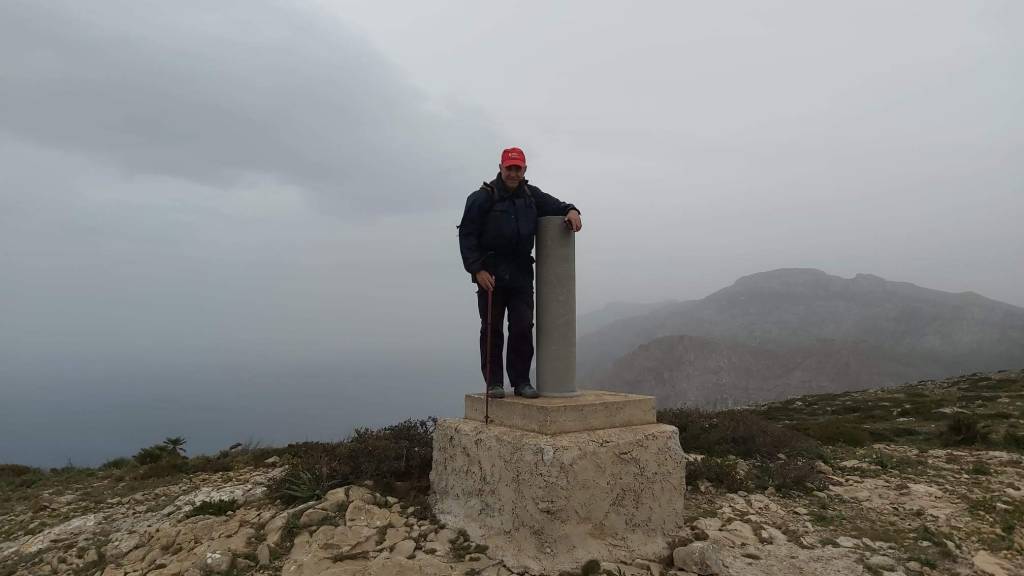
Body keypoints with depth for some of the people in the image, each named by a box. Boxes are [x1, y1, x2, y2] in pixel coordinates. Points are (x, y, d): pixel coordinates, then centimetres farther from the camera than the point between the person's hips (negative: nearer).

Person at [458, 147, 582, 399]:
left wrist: (570, 210, -11)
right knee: (492, 329, 3)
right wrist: (477, 269, -13)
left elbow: (554, 205, 14)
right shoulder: (482, 197, -4)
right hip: (490, 273, -3)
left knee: (523, 327, 1)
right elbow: (467, 234, -6)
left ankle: (521, 381, 11)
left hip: (521, 273, 4)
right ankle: (494, 382, 12)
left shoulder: (531, 195, 10)